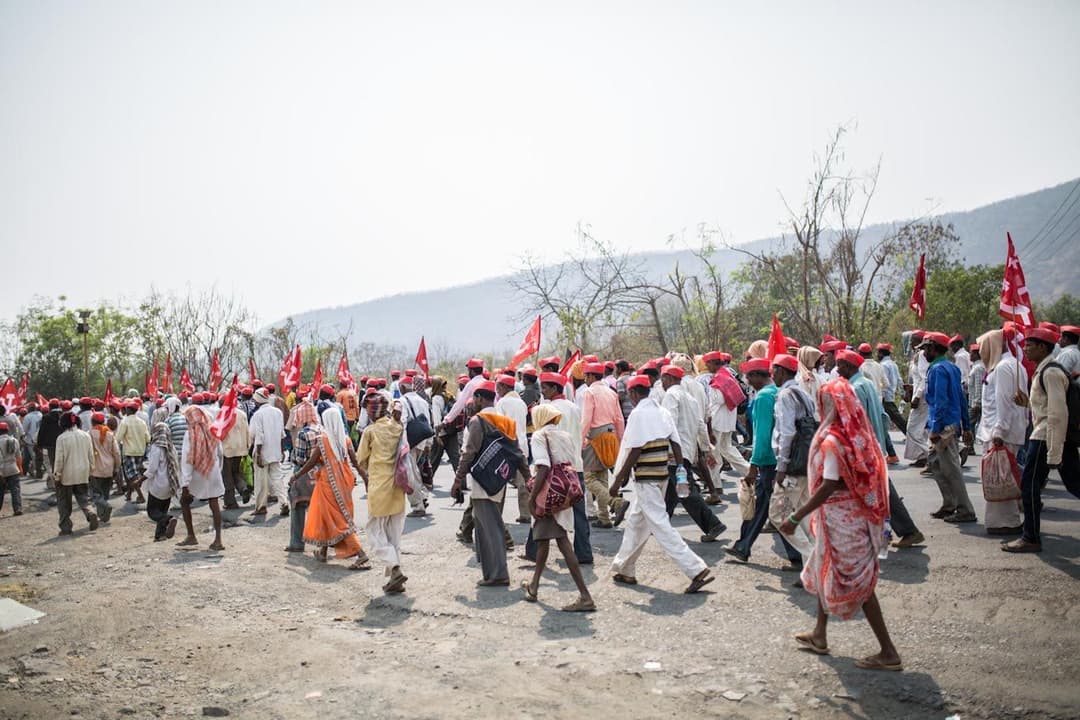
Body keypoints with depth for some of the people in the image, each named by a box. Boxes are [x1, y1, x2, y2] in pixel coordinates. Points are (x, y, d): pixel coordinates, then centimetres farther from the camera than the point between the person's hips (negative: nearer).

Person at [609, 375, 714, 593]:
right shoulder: (663, 412, 10)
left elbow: (634, 451, -17)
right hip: (662, 475, 9)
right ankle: (625, 570, 30)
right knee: (635, 521, 20)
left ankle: (696, 570, -11)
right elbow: (676, 445, 7)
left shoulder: (638, 414, -13)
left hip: (646, 479, -9)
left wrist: (618, 480, -12)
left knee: (660, 526, -7)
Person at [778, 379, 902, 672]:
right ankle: (819, 636, 34)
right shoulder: (860, 434, 4)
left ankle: (888, 653, 8)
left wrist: (796, 517, -20)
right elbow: (864, 475, 8)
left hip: (841, 518, -9)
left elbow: (829, 486, -24)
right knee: (825, 571, 21)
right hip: (858, 513, 9)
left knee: (857, 582, 1)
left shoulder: (832, 440, -20)